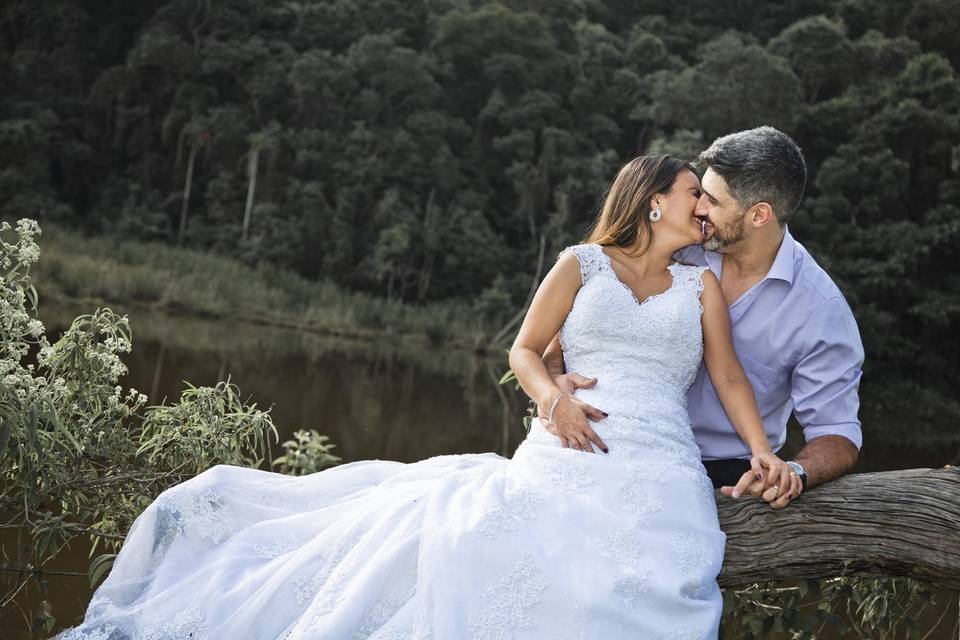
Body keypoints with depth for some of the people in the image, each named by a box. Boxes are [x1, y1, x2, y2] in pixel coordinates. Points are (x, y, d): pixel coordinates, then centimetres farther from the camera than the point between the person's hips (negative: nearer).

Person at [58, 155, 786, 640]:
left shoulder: (702, 284, 22)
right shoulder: (582, 263, 17)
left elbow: (730, 377, 16)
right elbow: (524, 350, 14)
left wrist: (762, 449, -1)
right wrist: (551, 394, -7)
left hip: (657, 466, 1)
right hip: (562, 456, 0)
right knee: (448, 529, -27)